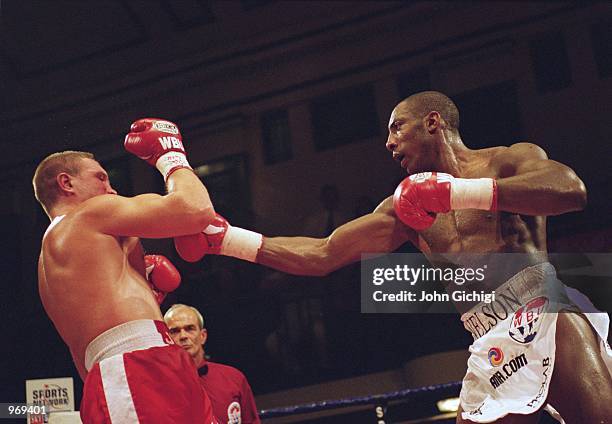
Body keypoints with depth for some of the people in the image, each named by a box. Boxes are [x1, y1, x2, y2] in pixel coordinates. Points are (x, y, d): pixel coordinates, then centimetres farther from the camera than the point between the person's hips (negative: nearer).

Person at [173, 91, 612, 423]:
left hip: (545, 313, -5)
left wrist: (456, 191, -19)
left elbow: (571, 190, -16)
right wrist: (224, 238, 9)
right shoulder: (405, 208, 22)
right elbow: (321, 255, 18)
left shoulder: (511, 159, 7)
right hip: (493, 343, 5)